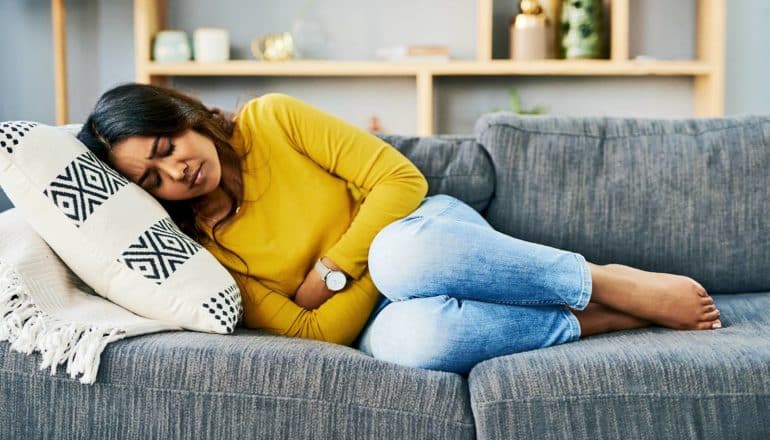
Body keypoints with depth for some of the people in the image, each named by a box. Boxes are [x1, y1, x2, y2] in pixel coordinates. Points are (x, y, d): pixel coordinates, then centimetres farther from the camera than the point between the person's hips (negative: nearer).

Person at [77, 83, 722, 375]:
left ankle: (609, 283, -19)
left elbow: (401, 180, -8)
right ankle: (594, 320, -17)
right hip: (371, 320, 0)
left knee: (404, 255, -39)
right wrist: (377, 262, -20)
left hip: (431, 226, 1)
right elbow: (313, 333, -13)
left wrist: (329, 272, -14)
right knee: (407, 337, -39)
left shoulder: (272, 120, -7)